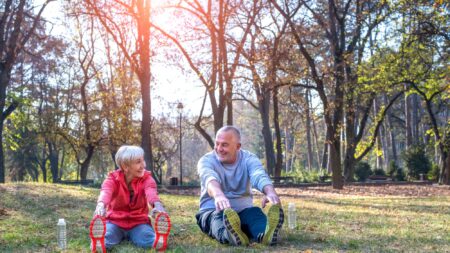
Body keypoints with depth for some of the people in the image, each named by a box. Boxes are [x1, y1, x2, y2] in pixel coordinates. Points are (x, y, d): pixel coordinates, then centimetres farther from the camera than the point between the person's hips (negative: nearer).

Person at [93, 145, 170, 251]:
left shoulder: (146, 178, -6)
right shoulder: (113, 179, -8)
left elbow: (150, 191, -31)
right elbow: (106, 191, -33)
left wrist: (157, 204, -57)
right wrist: (101, 204, -60)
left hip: (138, 222, 0)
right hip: (115, 221, 0)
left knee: (148, 239, -33)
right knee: (105, 237, -34)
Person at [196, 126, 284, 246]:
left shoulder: (249, 159, 0)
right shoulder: (206, 160, -5)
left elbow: (260, 176, -24)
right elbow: (209, 178, -31)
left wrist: (270, 192, -49)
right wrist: (218, 194, -57)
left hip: (243, 210, 2)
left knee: (255, 212, -32)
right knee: (219, 216, -36)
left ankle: (265, 234, -66)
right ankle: (230, 235, -71)